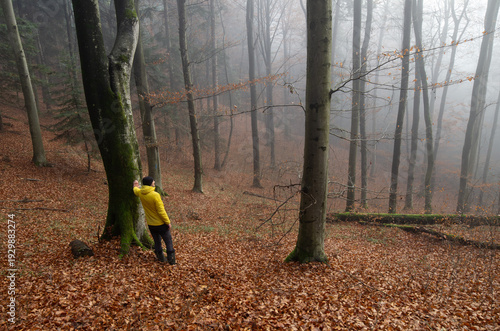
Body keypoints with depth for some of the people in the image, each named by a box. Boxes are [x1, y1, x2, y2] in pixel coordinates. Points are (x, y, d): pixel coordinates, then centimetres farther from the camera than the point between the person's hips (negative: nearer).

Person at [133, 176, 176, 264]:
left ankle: (161, 257, 31)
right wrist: (168, 222, -12)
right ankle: (171, 259, 11)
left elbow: (136, 190, 23)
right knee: (168, 241, 8)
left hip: (150, 224, 6)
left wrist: (135, 186, 47)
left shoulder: (140, 193, -5)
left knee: (157, 241, 20)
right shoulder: (155, 195, -25)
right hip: (160, 224, -6)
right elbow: (161, 211, -22)